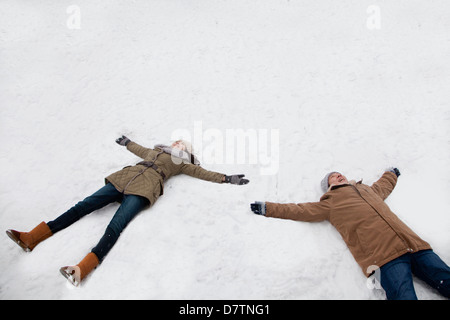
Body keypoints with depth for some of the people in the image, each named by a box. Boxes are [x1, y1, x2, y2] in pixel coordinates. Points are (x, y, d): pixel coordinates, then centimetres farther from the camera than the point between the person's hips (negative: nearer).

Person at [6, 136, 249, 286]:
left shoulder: (181, 163, 23)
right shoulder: (156, 151, 36)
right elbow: (139, 149, 52)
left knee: (114, 227, -28)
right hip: (123, 179, 5)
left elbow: (203, 173, 21)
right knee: (84, 206, -12)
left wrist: (227, 179, 18)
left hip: (142, 189, -5)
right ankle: (31, 238, -16)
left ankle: (81, 270, -47)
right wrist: (126, 142, 69)